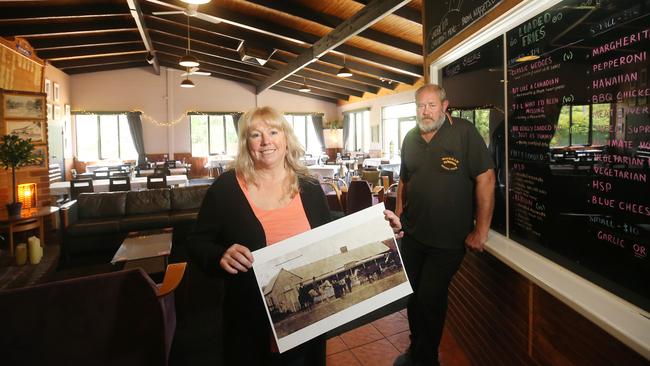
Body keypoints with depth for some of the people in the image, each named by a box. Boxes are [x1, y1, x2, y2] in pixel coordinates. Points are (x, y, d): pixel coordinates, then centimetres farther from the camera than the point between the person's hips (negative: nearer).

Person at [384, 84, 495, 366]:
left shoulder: (464, 132, -13)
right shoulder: (410, 139, 6)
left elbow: (485, 178, -14)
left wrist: (480, 231, -14)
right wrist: (398, 217, 7)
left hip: (448, 239, -5)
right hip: (412, 235, 6)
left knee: (430, 300, 3)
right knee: (412, 296, 17)